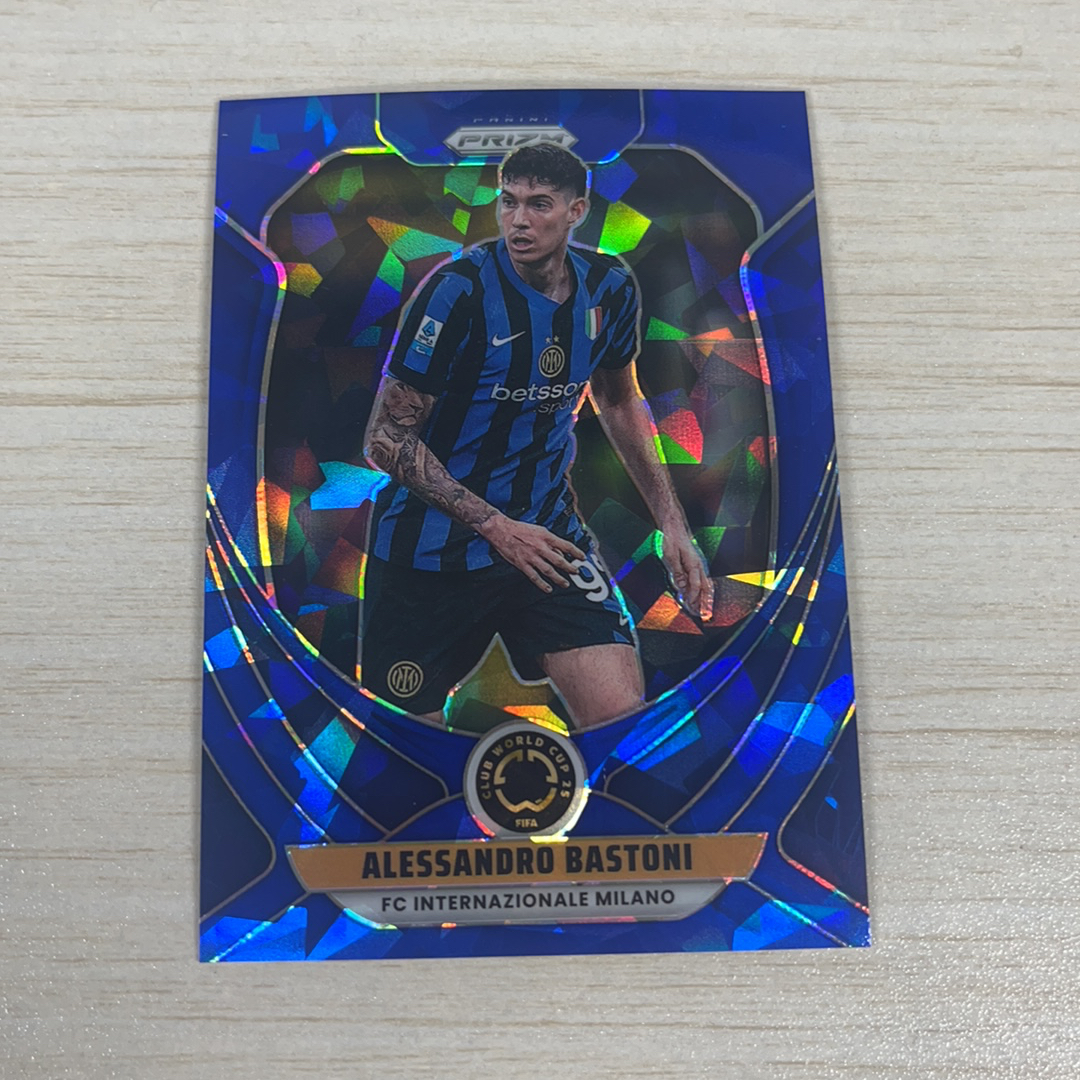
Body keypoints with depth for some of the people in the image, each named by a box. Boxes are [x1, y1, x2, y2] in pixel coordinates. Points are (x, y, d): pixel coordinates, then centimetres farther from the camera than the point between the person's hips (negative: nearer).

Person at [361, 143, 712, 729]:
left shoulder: (610, 288, 0)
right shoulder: (459, 289, -15)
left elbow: (620, 402, 17)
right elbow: (386, 438, -13)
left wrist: (672, 524, 12)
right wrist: (495, 526, -17)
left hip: (545, 532, 4)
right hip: (429, 544, -3)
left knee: (624, 719, -11)